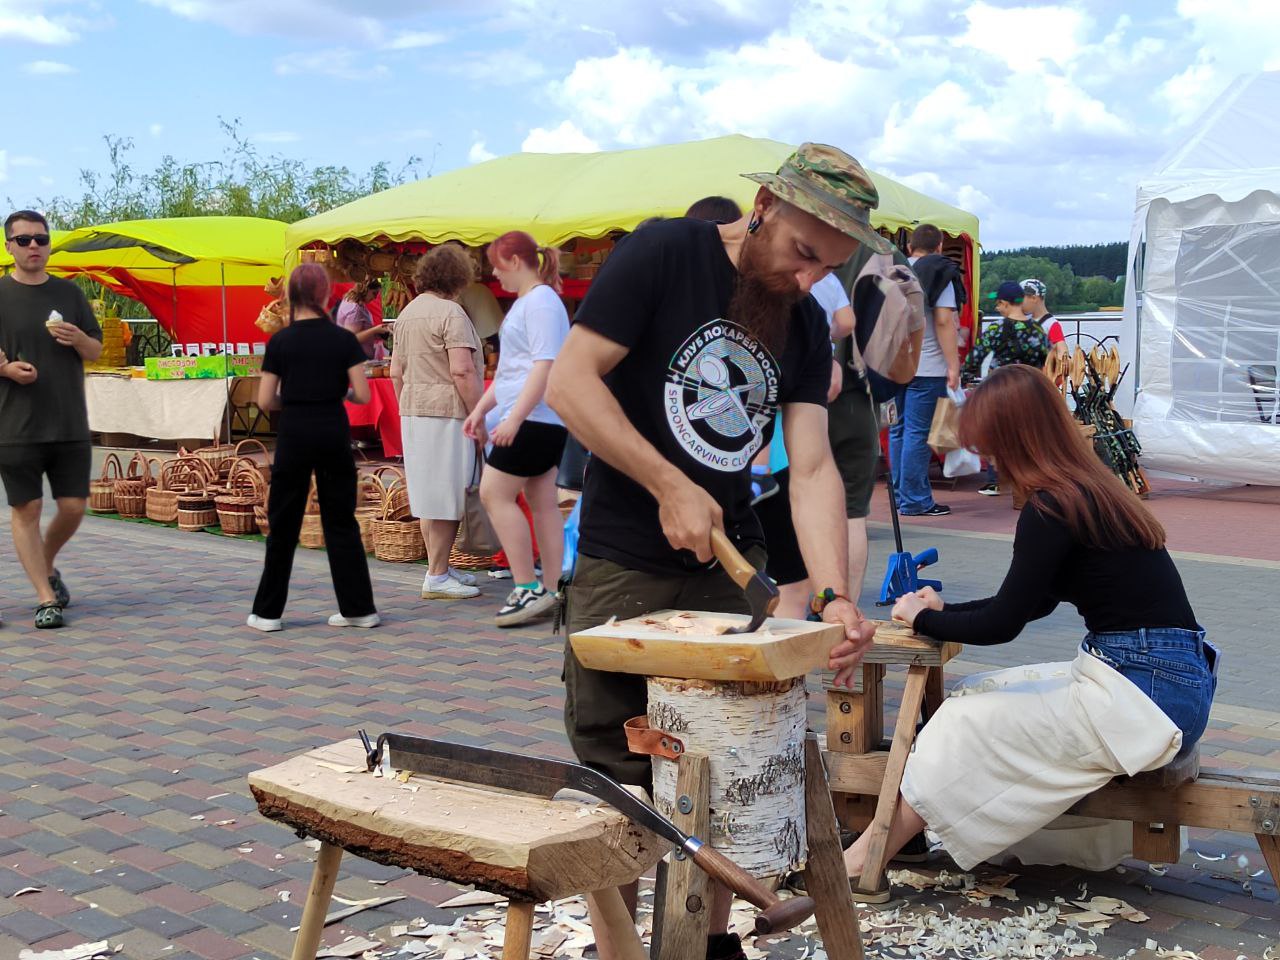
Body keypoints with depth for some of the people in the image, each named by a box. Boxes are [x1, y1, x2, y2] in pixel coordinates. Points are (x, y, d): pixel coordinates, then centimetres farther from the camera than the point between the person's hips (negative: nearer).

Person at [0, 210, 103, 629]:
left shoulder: (69, 292, 8)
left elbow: (96, 351, 12)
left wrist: (77, 339, -9)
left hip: (70, 424, 2)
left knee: (73, 507, 4)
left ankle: (47, 567, 31)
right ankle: (46, 598, 9)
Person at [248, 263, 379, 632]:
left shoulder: (280, 341, -3)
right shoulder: (343, 339, -4)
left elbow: (265, 401, -3)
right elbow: (362, 395, -6)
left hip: (294, 435, 0)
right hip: (333, 435, 1)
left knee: (283, 525, 8)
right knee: (341, 522, 9)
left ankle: (268, 612, 14)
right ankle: (359, 608, 11)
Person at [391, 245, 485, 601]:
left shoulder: (407, 312, 15)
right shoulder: (451, 313, -12)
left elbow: (396, 371, 19)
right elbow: (462, 371, -20)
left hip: (413, 412, 9)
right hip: (446, 412, -9)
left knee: (429, 493, 14)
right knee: (449, 496, -5)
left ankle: (439, 567, 23)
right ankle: (437, 578, -3)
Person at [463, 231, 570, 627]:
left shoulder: (541, 301, -12)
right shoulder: (525, 302, 20)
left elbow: (545, 365, -22)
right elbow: (511, 370, 26)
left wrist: (514, 417, -26)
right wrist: (481, 409, 22)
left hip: (533, 418, -10)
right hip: (539, 420, 10)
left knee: (495, 493, -10)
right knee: (542, 502, 9)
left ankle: (528, 589, -9)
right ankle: (553, 592, 11)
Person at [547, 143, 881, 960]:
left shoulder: (806, 325, 4)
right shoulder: (663, 255, -12)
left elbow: (812, 466, -4)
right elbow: (570, 380, -17)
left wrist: (835, 595, -18)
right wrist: (669, 486, -20)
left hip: (731, 563, 6)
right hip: (624, 568, -5)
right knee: (617, 779, 2)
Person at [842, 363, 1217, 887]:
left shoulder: (1051, 509, -17)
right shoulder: (1089, 490, 12)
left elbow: (1001, 624, -11)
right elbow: (1030, 604, 22)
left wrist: (921, 618, 5)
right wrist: (944, 610, 22)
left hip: (1148, 695, -9)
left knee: (968, 722, -8)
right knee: (979, 692, 9)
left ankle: (861, 863, 0)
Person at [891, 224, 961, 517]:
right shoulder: (939, 274, -4)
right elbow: (943, 321, -12)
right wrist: (953, 365, -12)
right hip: (926, 366, -6)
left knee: (898, 430, 12)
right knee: (917, 433, -5)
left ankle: (901, 495, 17)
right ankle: (914, 501, -4)